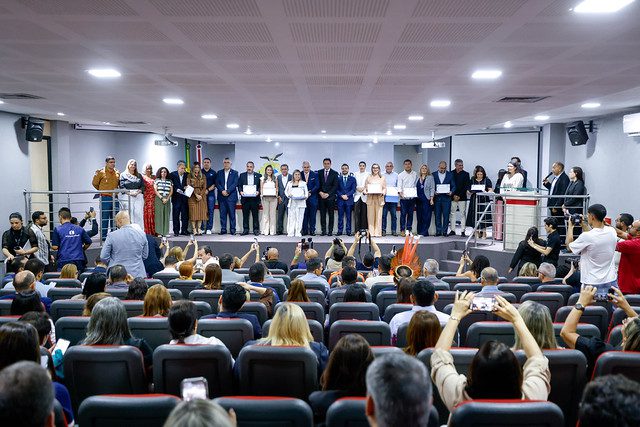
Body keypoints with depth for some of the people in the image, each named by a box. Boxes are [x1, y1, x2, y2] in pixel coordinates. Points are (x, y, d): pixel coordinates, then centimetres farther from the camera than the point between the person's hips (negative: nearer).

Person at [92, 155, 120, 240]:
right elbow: (94, 183, 4)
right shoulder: (101, 172, -5)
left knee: (114, 218, 10)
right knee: (104, 218, -2)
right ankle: (103, 236, 4)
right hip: (105, 198, -5)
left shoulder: (117, 173, 9)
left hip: (115, 198, 5)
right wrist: (103, 191, 10)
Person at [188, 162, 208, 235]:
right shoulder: (189, 176, 4)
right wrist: (196, 195, -13)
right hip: (192, 196, -2)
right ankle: (194, 229, -5)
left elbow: (204, 187, 6)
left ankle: (199, 229, 2)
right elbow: (189, 187, -4)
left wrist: (200, 195, -9)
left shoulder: (203, 176, 12)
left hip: (201, 196, 2)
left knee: (201, 212, -2)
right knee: (193, 212, -6)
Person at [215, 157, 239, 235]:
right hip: (222, 196, 2)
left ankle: (232, 229, 3)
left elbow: (235, 184, -4)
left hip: (231, 196, -2)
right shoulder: (219, 173, 13)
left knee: (232, 213, -2)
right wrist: (222, 191, -11)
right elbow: (217, 183, 5)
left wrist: (227, 191, -14)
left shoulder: (235, 173, 6)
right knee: (222, 214, 2)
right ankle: (223, 229, 8)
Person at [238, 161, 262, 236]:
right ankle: (245, 229, 9)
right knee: (245, 215, 3)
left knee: (255, 215, 1)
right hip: (245, 198, 1)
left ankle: (256, 230, 7)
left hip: (254, 198, -1)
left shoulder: (258, 176, 7)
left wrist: (258, 191, -13)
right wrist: (240, 191, -10)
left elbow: (261, 186, 4)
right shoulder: (242, 175, 11)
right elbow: (239, 185, 8)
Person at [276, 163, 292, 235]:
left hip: (289, 199, -3)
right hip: (281, 199, 3)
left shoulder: (291, 177, -1)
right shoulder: (278, 177, 9)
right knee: (280, 216, 6)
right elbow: (276, 188, 11)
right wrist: (278, 196, 2)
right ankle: (279, 230, 13)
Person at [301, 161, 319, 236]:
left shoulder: (315, 174, 4)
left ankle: (312, 230, 9)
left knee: (312, 215, 2)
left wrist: (310, 192, -13)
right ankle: (304, 230, 9)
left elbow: (317, 186, -2)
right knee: (304, 215, 2)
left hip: (312, 198, -1)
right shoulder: (299, 174, 6)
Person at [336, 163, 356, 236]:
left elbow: (353, 189, 1)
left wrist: (347, 195, -11)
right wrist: (342, 196, -10)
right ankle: (340, 231, 4)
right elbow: (336, 190, 5)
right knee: (340, 216, 1)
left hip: (349, 200, 0)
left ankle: (348, 231, 5)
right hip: (340, 200, 0)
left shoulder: (352, 179, 8)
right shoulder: (338, 178, 9)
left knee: (348, 216, 2)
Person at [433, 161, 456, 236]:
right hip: (437, 198, 0)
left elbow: (453, 186, 8)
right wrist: (434, 192, -12)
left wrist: (451, 192, -11)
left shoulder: (450, 175, 8)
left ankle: (444, 231, 4)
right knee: (437, 215, 3)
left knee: (446, 215, -3)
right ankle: (438, 231, 8)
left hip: (446, 197, 0)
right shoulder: (434, 175, 6)